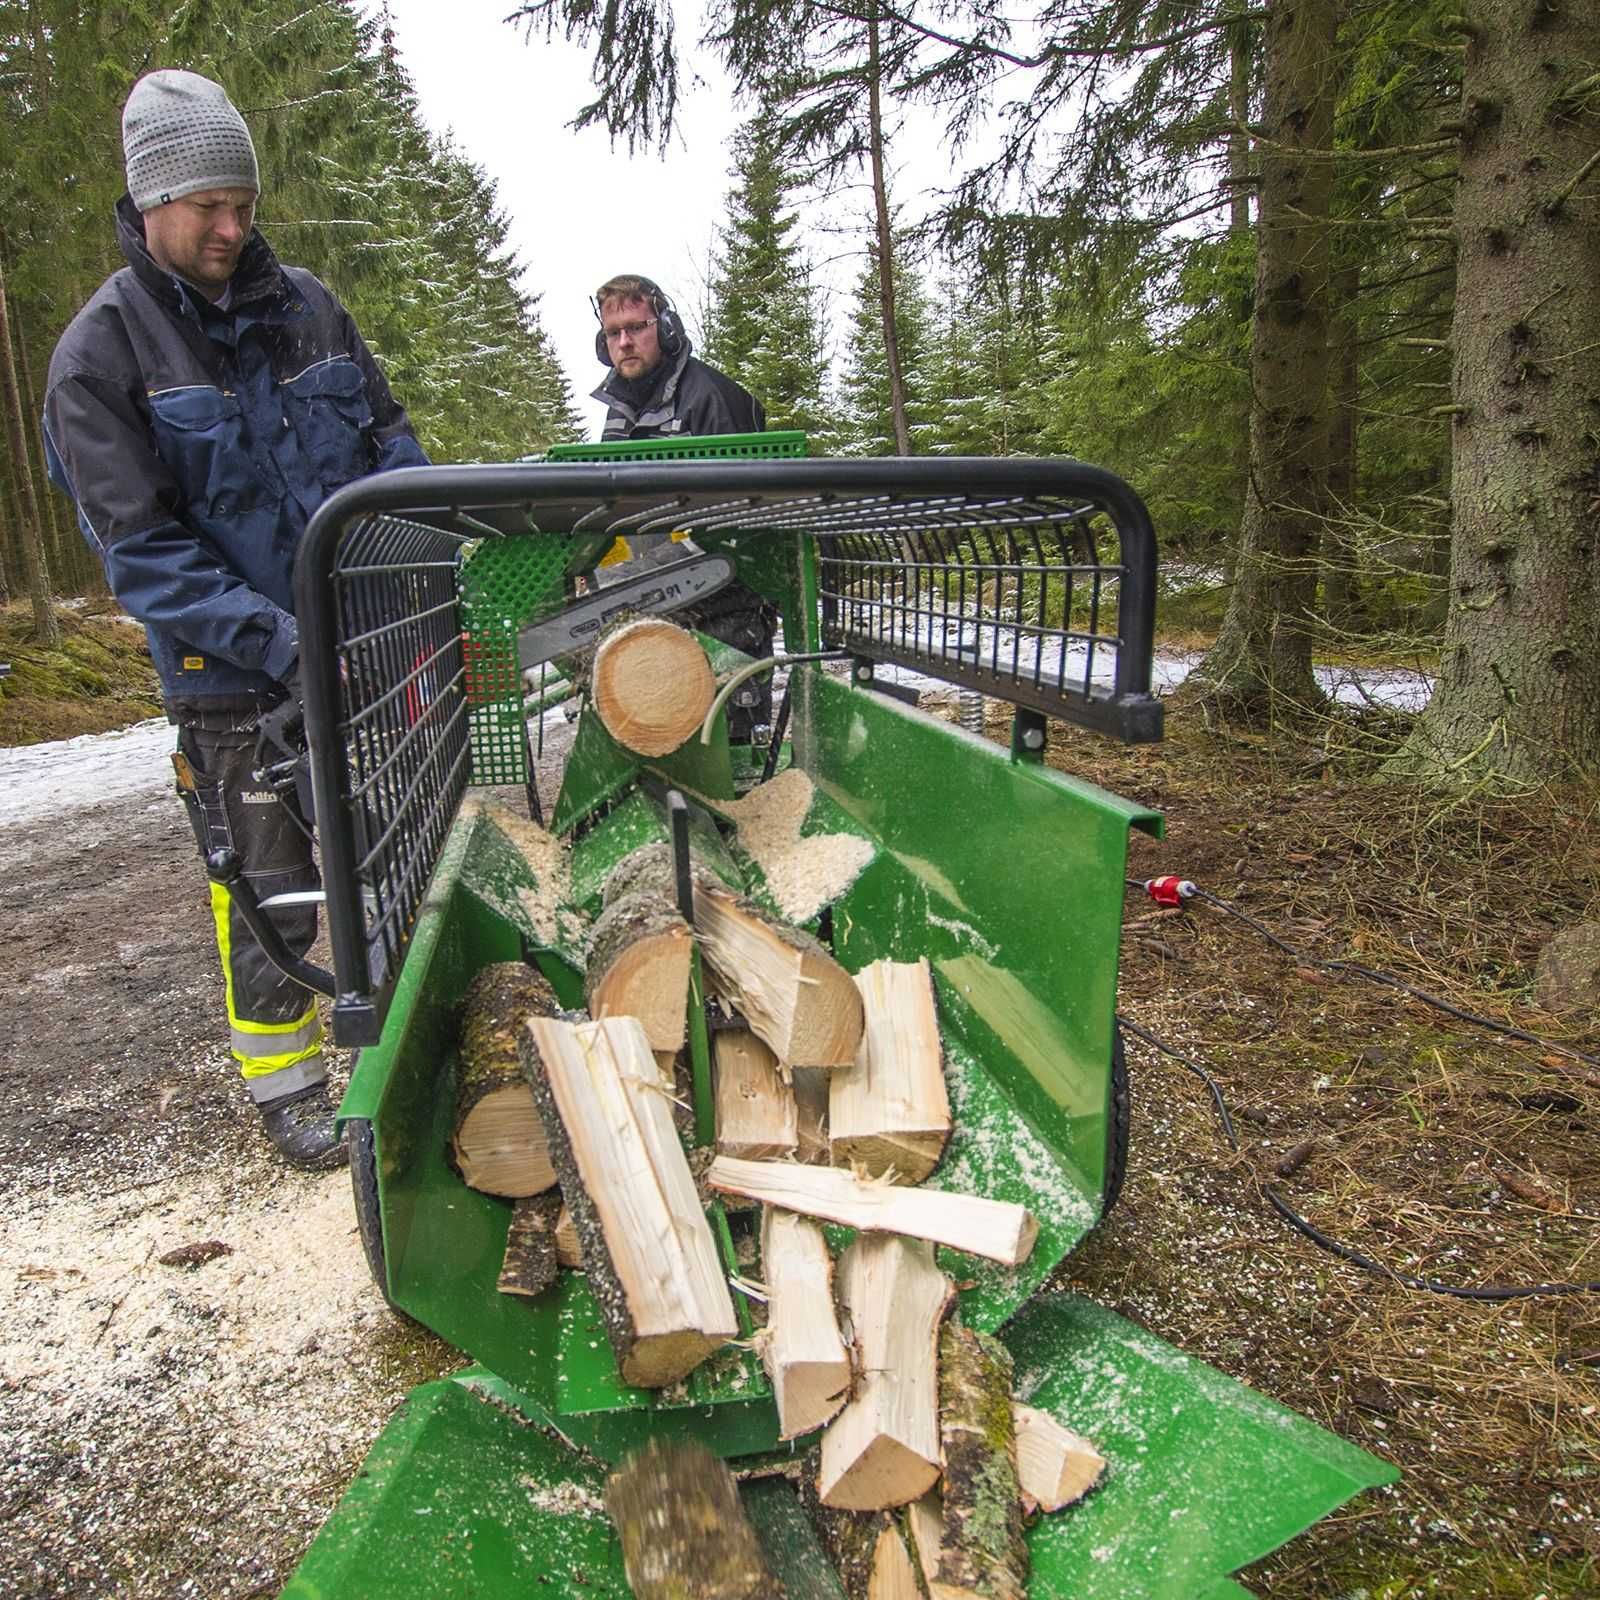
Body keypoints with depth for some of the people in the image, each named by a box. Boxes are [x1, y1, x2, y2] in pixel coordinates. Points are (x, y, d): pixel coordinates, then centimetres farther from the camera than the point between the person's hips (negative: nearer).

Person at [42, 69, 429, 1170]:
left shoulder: (305, 305, 5)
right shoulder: (101, 354, -8)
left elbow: (387, 438, 10)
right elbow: (139, 550, -13)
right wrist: (280, 642, -25)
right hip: (235, 683, -4)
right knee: (269, 889, 5)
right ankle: (284, 1081, 25)